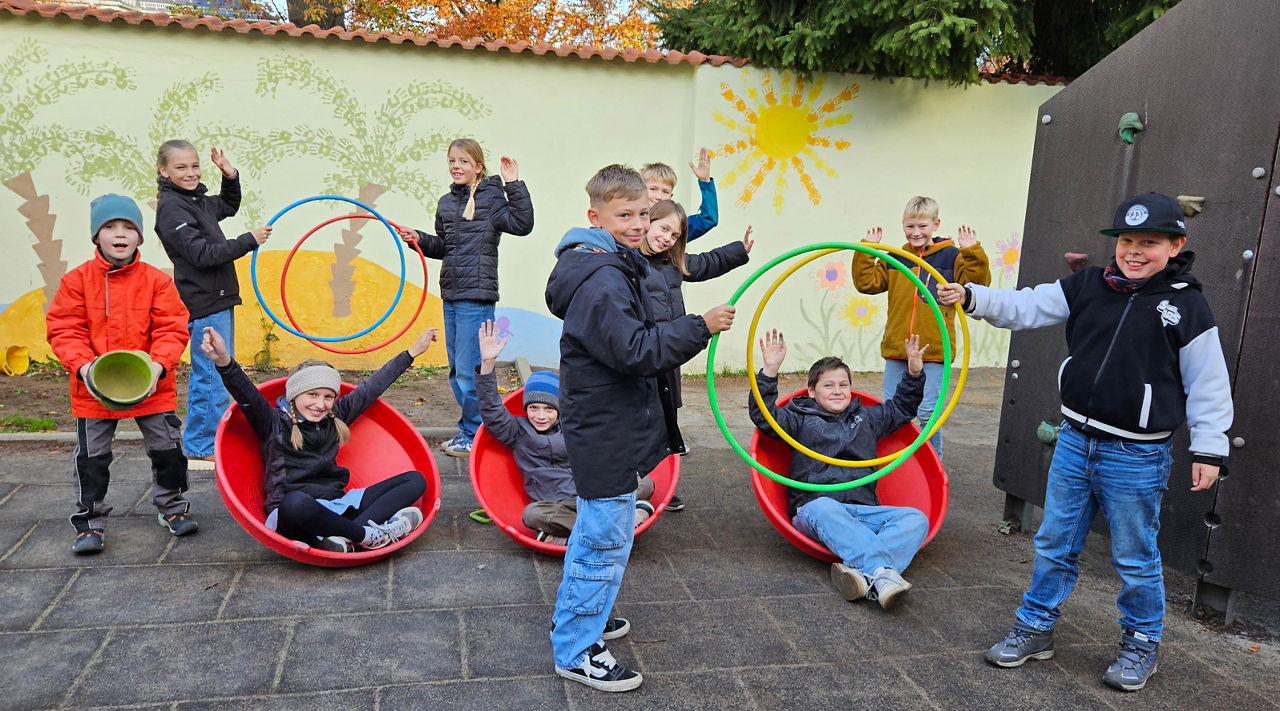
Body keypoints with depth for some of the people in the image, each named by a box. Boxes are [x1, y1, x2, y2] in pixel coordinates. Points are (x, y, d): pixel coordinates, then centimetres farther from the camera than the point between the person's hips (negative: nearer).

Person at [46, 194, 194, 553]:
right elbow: (64, 329, -5)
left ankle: (172, 506, 29)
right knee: (91, 456, 8)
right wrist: (82, 366, -19)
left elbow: (171, 329, -7)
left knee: (167, 448, 9)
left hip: (151, 386, 0)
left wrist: (158, 365, -21)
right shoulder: (77, 280, -4)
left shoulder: (157, 280, -4)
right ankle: (89, 521, 23)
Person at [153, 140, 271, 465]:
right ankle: (202, 447, 7)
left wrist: (230, 176, 15)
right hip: (204, 304, -10)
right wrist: (249, 240, -17)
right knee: (213, 377, -4)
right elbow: (202, 254, -21)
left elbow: (229, 206, 33)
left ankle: (203, 443, 30)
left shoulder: (198, 200, 12)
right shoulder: (171, 207, -14)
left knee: (219, 374, 18)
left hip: (218, 299, 10)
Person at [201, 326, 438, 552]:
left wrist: (412, 352, 29)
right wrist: (224, 362, -37)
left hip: (336, 506, 7)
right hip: (292, 515, -6)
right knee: (296, 502, -44)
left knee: (415, 480, -6)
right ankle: (368, 535, -25)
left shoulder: (335, 418, 17)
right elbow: (247, 396, -16)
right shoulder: (274, 422, 2)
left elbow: (372, 387, 24)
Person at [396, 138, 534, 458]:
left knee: (469, 369, -5)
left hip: (477, 296, -8)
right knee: (457, 369, 14)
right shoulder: (446, 203, 15)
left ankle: (474, 434, 8)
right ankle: (469, 430, 26)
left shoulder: (491, 197, -7)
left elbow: (522, 224, -21)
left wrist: (514, 185, -22)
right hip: (452, 295, 8)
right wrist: (419, 239, 8)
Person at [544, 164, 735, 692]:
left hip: (603, 426, 11)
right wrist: (701, 327, -25)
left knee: (594, 530, 25)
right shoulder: (601, 279, -23)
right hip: (606, 434, -11)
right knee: (607, 539, -1)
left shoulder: (614, 268, 12)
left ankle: (574, 618, 43)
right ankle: (577, 652, 14)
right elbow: (636, 352, -28)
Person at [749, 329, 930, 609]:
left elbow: (901, 408, 39)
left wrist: (914, 373, 24)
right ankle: (883, 571, -52)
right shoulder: (802, 420, 14)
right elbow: (763, 415, -1)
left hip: (864, 511, 4)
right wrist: (770, 371, -12)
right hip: (815, 510, -4)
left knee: (916, 519, -22)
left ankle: (864, 573, -45)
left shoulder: (866, 418, 28)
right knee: (823, 508, -41)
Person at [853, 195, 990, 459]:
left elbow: (978, 282, -6)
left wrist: (972, 252, -16)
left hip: (933, 350, -3)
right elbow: (866, 282, 8)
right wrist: (866, 250, 2)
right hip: (896, 350, 3)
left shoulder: (950, 257, 2)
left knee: (928, 412, -2)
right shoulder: (895, 259, 10)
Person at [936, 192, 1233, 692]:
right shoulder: (1086, 286, 1)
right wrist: (972, 297, -16)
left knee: (1135, 558, 10)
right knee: (1054, 543, 14)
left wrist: (1208, 450, -5)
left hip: (1137, 457, -4)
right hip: (1075, 442, 4)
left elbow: (1209, 385, -5)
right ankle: (1035, 629, 29)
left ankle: (1142, 643, 32)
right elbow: (1024, 308, -1)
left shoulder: (1186, 306, -9)